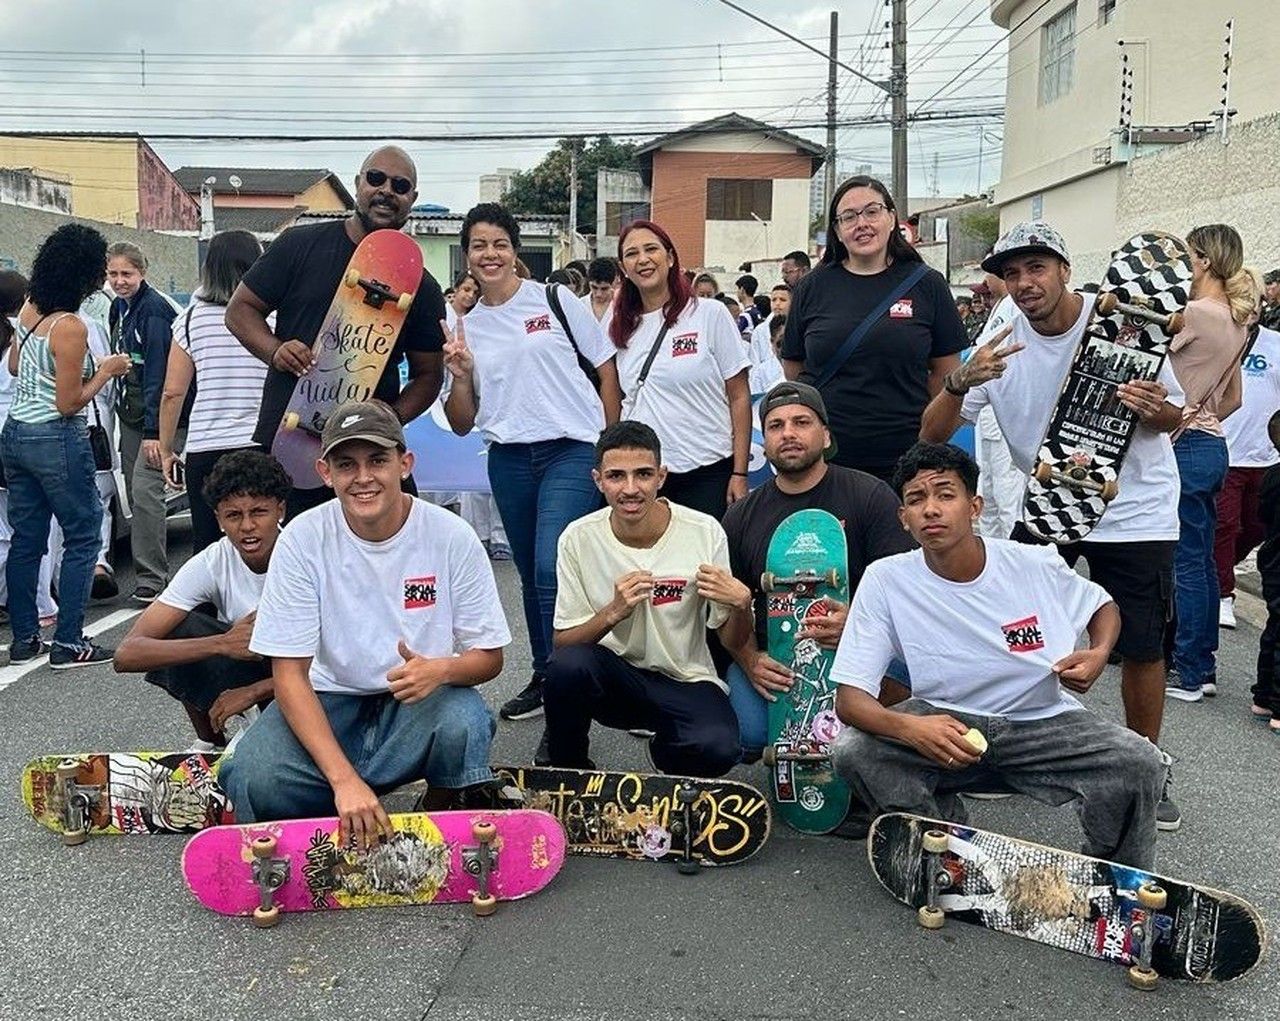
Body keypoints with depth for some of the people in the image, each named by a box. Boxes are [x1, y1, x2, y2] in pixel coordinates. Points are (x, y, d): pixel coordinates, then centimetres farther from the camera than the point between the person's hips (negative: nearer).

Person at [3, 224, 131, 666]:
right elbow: (69, 404, -16)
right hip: (57, 441, -8)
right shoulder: (70, 327, -19)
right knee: (82, 537, 2)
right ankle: (68, 643, 2)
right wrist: (107, 371, -6)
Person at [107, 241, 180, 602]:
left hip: (157, 418, -9)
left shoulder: (154, 309, -13)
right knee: (135, 495, 10)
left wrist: (155, 430, -21)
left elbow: (159, 373, -18)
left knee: (145, 492, -14)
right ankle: (151, 571, 18)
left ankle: (151, 578, -9)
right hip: (130, 415, 9)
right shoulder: (119, 307, 13)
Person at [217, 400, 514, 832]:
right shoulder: (303, 539, -13)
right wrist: (344, 778, -26)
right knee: (253, 780, -27)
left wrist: (441, 669, -29)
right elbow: (289, 673, -14)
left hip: (423, 700, 0)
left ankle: (445, 818, -2)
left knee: (463, 719, -34)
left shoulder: (450, 536, -12)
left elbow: (489, 657, -4)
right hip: (329, 702, 0)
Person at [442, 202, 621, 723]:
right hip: (509, 459, 5)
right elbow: (462, 424, 11)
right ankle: (544, 678, 27)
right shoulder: (465, 327, 10)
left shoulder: (555, 301, 0)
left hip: (572, 450, -4)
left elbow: (606, 368, 4)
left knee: (552, 569, -17)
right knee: (531, 575, 12)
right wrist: (460, 377, -7)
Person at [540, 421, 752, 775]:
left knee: (717, 749, -31)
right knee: (568, 664, -33)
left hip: (686, 682, 0)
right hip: (613, 675, 1)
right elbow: (562, 643, -8)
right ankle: (566, 767, -1)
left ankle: (666, 749, 7)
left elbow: (732, 642, -2)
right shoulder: (579, 538, -9)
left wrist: (741, 603, -24)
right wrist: (612, 613, -26)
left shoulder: (705, 532, -11)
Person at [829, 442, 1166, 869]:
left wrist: (1099, 653, -11)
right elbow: (849, 698, -17)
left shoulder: (1038, 565, -11)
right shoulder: (884, 580, -15)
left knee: (1140, 765, -24)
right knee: (851, 751, -26)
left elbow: (1102, 605, 13)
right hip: (943, 720, 0)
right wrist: (910, 729, -39)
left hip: (1042, 719, 1)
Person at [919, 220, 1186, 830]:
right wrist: (961, 382, -31)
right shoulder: (1000, 344, -9)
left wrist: (1154, 410, -25)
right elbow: (933, 436, -12)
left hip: (1132, 509, -1)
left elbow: (1173, 417, -1)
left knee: (1141, 647, 4)